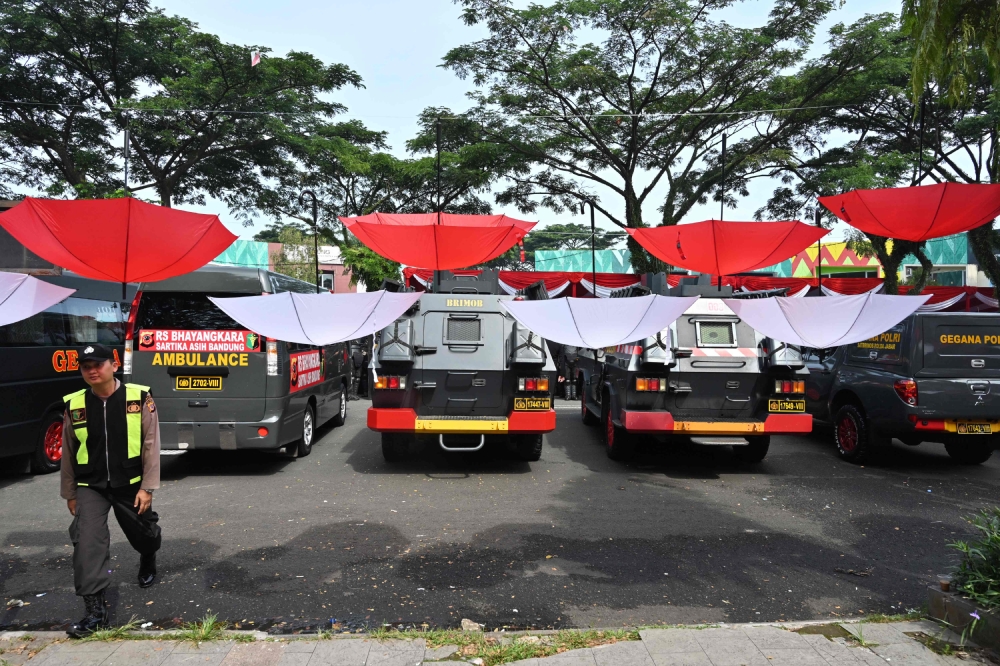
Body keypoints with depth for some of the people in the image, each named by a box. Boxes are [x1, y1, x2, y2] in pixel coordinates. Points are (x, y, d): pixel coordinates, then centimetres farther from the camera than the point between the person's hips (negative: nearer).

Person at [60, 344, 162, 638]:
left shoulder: (139, 398, -11)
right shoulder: (74, 405, -4)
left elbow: (151, 445, -9)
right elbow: (69, 453, 6)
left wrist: (147, 487, -10)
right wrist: (70, 493, 10)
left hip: (130, 484, -1)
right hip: (90, 486, 1)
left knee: (142, 534, 17)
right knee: (87, 542, -14)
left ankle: (148, 563, 53)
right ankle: (95, 610, -8)